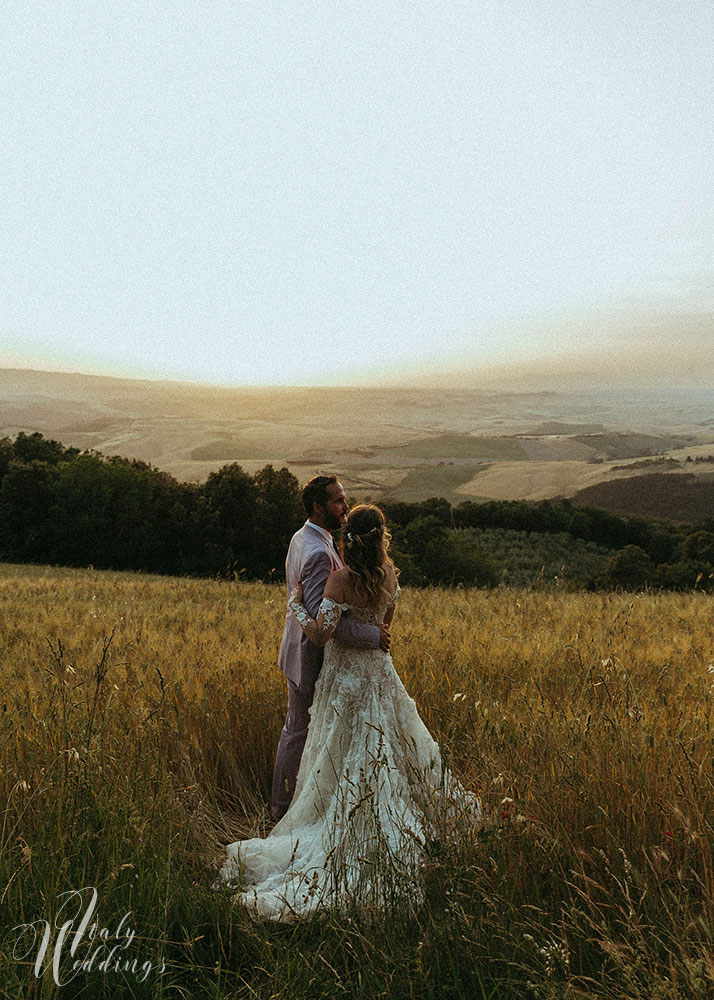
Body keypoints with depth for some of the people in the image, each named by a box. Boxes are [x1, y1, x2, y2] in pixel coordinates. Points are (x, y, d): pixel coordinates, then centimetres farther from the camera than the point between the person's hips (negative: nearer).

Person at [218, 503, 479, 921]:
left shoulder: (343, 577, -22)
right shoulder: (389, 572, -3)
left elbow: (320, 636, -22)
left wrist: (297, 604, -10)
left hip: (347, 676, -6)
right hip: (379, 670, 6)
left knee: (346, 764, 5)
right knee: (387, 750, 21)